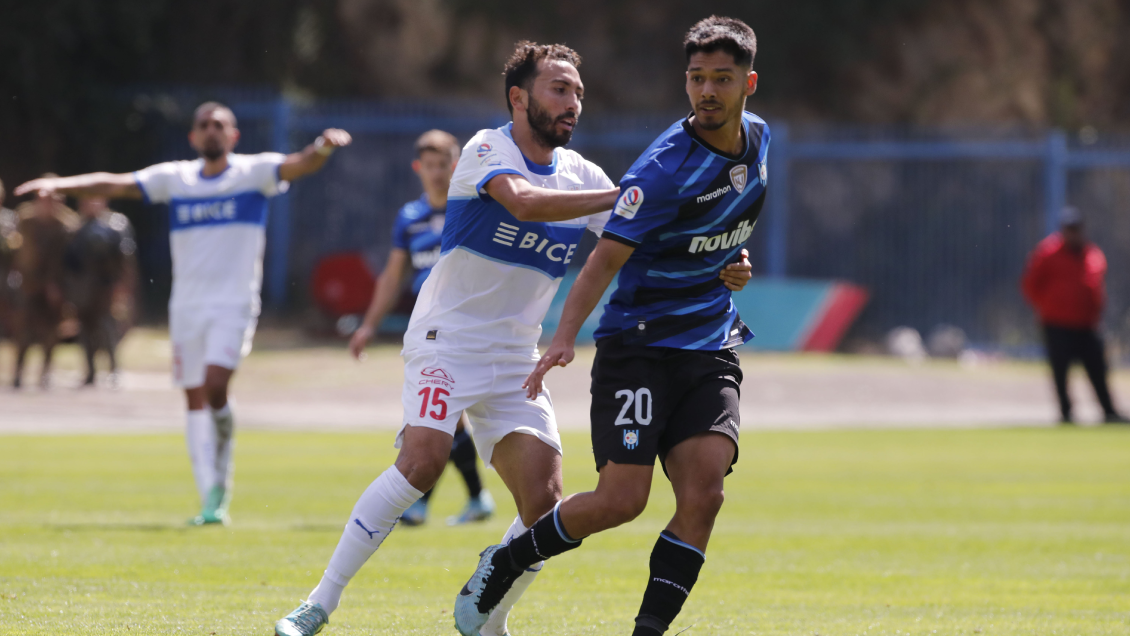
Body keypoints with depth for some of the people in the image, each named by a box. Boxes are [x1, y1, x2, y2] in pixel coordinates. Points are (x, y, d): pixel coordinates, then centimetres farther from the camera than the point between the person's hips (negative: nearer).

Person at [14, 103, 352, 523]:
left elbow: (299, 165, -16)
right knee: (195, 399, 4)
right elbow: (116, 185, 4)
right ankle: (211, 502, 10)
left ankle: (222, 476, 1)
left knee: (215, 387, -20)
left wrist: (323, 148, -38)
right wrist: (59, 185, -8)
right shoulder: (174, 178, 9)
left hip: (234, 303, -4)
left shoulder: (254, 172, 1)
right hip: (186, 306, 4)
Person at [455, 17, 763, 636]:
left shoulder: (757, 139, 6)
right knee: (621, 499, -12)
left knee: (702, 495, -14)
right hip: (638, 345, -5)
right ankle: (501, 565, 12)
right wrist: (565, 335, -33)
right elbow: (606, 257, -22)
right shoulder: (664, 166, -17)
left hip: (712, 347, 6)